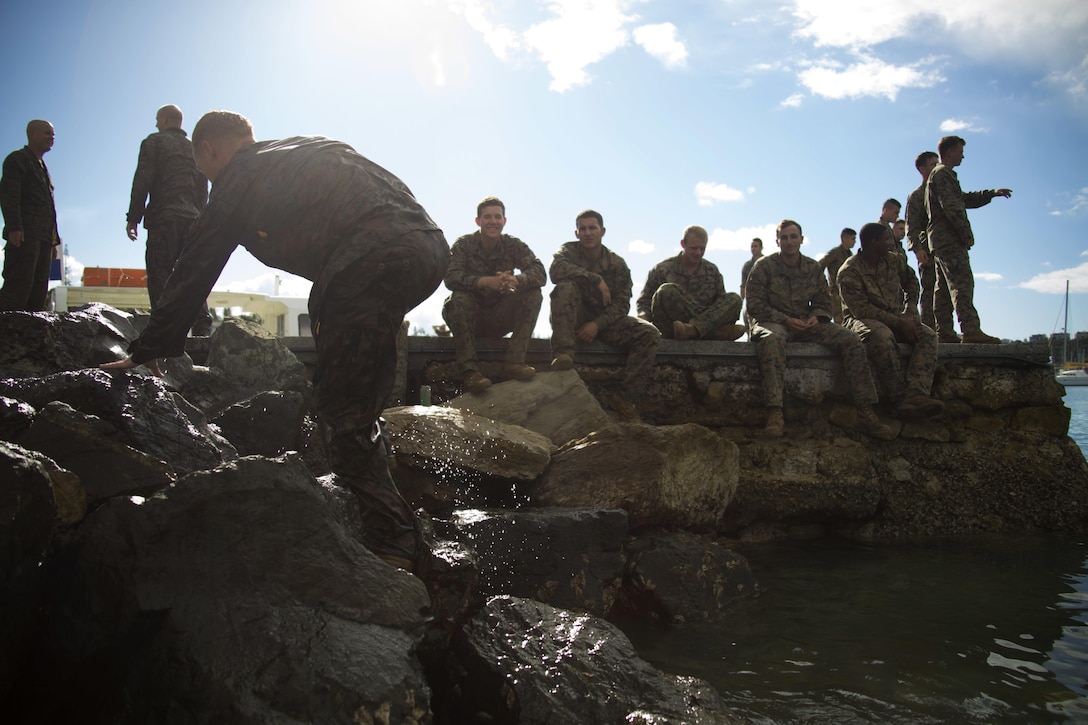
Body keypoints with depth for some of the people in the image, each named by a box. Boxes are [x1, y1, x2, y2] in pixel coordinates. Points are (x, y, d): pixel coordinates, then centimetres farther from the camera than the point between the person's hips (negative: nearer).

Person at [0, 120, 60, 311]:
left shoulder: (42, 167, 28)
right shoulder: (17, 159, 3)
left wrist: (53, 240, 18)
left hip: (43, 237, 8)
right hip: (25, 235, -8)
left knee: (39, 290, 2)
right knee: (19, 285, -15)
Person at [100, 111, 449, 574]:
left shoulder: (239, 177, 15)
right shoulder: (305, 149, 33)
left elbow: (194, 270, 18)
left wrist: (147, 352, 29)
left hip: (373, 262, -8)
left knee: (342, 410, 1)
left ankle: (393, 542, 0)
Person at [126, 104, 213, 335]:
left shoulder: (154, 142, 4)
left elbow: (142, 181, -4)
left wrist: (133, 217, -3)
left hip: (163, 218, -5)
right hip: (192, 218, 5)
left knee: (160, 276, -6)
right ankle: (203, 327, -7)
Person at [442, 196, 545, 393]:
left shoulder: (513, 245, -2)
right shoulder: (463, 244, -7)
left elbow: (540, 273, -16)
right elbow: (451, 277, -25)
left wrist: (516, 280, -39)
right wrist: (486, 281, -41)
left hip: (500, 318, 2)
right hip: (470, 317, -2)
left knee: (533, 293, -18)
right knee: (459, 297, -32)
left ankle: (514, 361, -26)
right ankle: (468, 368, -33)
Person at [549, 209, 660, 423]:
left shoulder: (617, 263, 3)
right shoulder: (569, 251, 0)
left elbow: (621, 305, -4)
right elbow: (555, 270, -25)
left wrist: (597, 324, -22)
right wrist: (596, 280, -24)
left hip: (605, 320, 2)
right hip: (574, 321, -2)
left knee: (649, 334, -21)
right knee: (565, 286, -31)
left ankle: (626, 399, -23)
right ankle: (563, 353, -42)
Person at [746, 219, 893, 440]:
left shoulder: (812, 268, 12)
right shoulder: (764, 267, -1)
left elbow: (824, 302, 16)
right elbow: (755, 306, -7)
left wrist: (816, 317, -7)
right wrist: (785, 320, -17)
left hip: (806, 325, 5)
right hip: (773, 323, -5)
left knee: (850, 339, -17)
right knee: (771, 337, -42)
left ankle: (866, 413, -18)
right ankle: (774, 414, -51)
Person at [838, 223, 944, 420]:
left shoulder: (894, 260, 7)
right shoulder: (849, 272, -13)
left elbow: (911, 281, 26)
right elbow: (861, 309, -20)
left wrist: (909, 312, 9)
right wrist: (898, 322, -25)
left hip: (897, 321, 6)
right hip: (861, 321, -6)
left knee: (928, 335, -22)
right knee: (882, 335, -40)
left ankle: (916, 396, -42)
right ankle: (900, 398, -38)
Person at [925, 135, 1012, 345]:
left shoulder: (944, 175, 28)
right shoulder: (942, 174, -6)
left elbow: (964, 199, 36)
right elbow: (952, 207, -17)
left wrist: (992, 193, 31)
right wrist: (967, 233, -17)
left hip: (942, 240, 11)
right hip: (949, 239, -11)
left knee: (944, 286, 9)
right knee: (962, 282, -19)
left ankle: (941, 331, 10)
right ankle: (970, 330, -28)